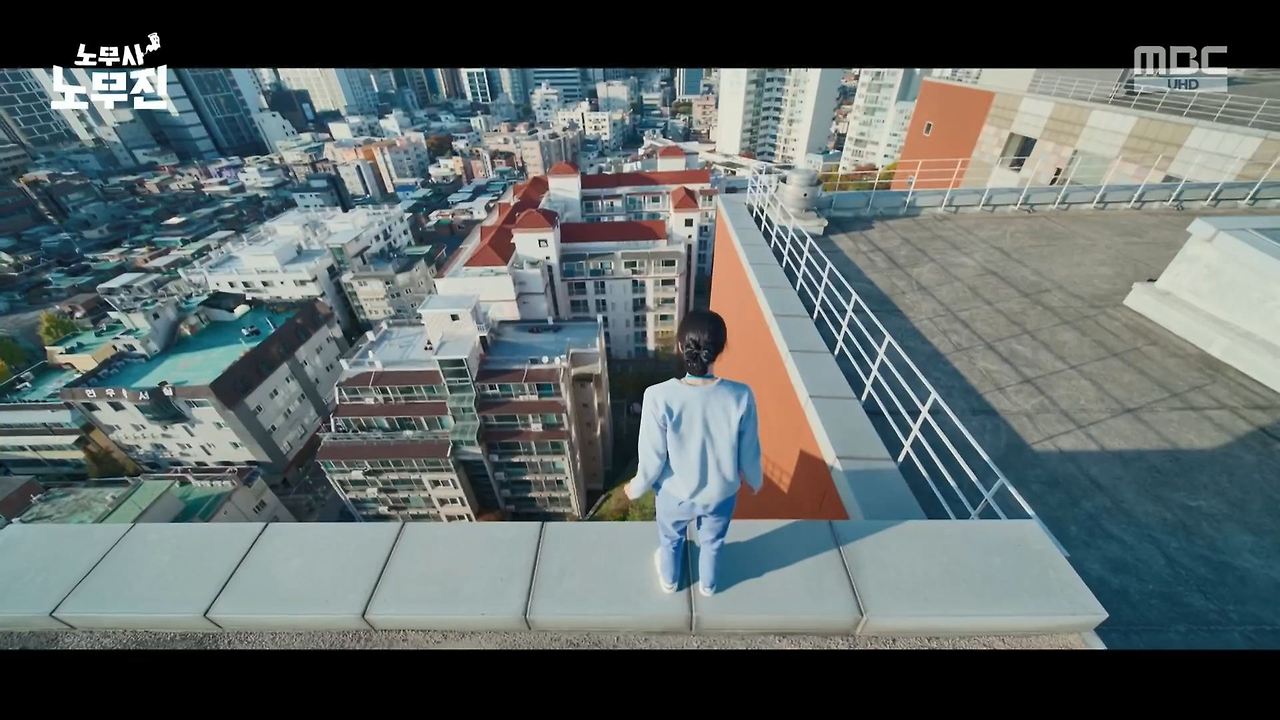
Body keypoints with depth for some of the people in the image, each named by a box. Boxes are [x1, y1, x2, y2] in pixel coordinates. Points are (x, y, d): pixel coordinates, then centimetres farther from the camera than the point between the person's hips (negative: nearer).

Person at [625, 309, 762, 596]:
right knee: (712, 542, 34)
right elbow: (749, 453, -13)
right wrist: (755, 480, 10)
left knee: (670, 538, 33)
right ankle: (707, 584, 63)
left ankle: (669, 580, 63)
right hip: (721, 495, 1)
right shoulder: (741, 396, -27)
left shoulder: (660, 397, -33)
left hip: (675, 494, -1)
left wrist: (637, 487, 1)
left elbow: (652, 458, -21)